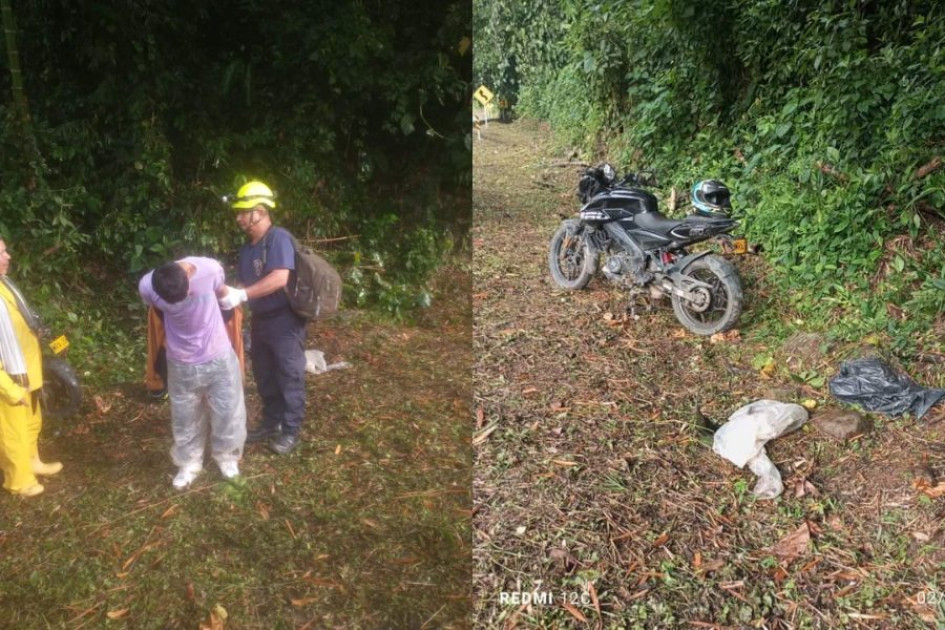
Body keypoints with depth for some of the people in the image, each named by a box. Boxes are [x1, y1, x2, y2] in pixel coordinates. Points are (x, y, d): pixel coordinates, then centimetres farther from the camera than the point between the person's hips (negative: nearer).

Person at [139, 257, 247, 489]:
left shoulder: (210, 269, -25)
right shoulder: (147, 287, -24)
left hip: (219, 357, 0)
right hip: (182, 363, 0)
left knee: (227, 412, 13)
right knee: (185, 418, 15)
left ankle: (226, 456, 38)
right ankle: (189, 464, 38)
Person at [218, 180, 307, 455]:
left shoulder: (278, 238, -18)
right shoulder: (248, 246, 9)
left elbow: (279, 278, -30)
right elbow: (247, 283, 13)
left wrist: (242, 295, -30)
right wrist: (230, 294, -6)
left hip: (285, 320, -9)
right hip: (260, 319, 9)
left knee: (289, 377, 2)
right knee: (264, 376, 17)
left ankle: (291, 431, 14)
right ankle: (271, 423, 32)